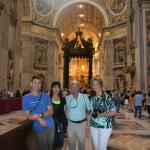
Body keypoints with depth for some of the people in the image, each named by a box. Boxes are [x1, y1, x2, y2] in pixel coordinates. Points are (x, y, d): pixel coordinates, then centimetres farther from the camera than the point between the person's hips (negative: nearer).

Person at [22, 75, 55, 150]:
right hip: (39, 129, -2)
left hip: (51, 126, 3)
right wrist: (39, 119, -21)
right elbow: (27, 115, -5)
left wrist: (41, 115, -20)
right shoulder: (26, 98, -4)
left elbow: (51, 111, -2)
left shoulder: (45, 96, 2)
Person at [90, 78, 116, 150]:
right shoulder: (92, 98, 5)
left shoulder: (107, 97, -12)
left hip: (105, 126, -5)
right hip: (93, 126, 5)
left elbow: (114, 112, -11)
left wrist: (103, 114, -25)